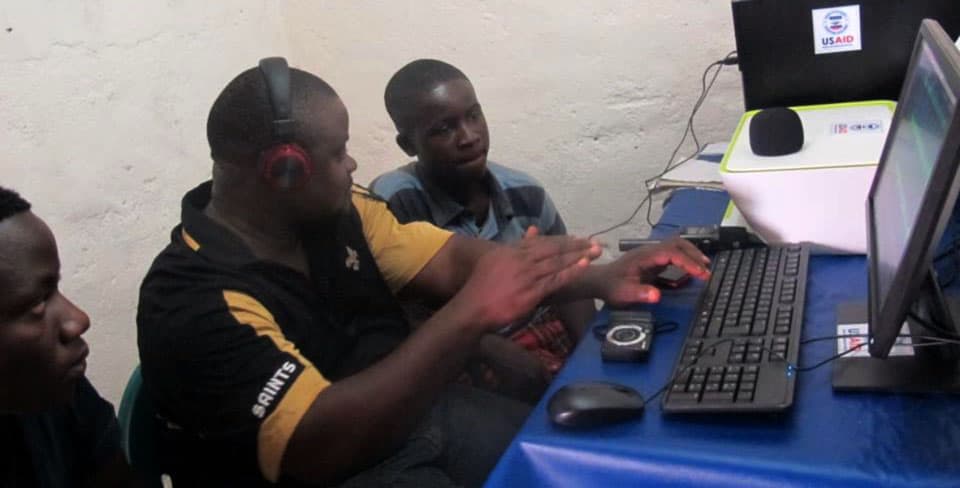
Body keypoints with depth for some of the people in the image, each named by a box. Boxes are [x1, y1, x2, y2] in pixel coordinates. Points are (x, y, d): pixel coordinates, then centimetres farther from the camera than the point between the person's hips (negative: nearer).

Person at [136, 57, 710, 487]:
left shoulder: (334, 212, -2)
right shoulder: (197, 305, -24)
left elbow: (451, 258, -2)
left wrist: (601, 279, -14)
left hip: (415, 413, 7)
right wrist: (470, 313, -38)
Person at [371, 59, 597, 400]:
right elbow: (410, 312, -18)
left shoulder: (523, 193, 0)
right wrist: (497, 353, -27)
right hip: (466, 368, -4)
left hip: (553, 339, 5)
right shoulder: (393, 204, -14)